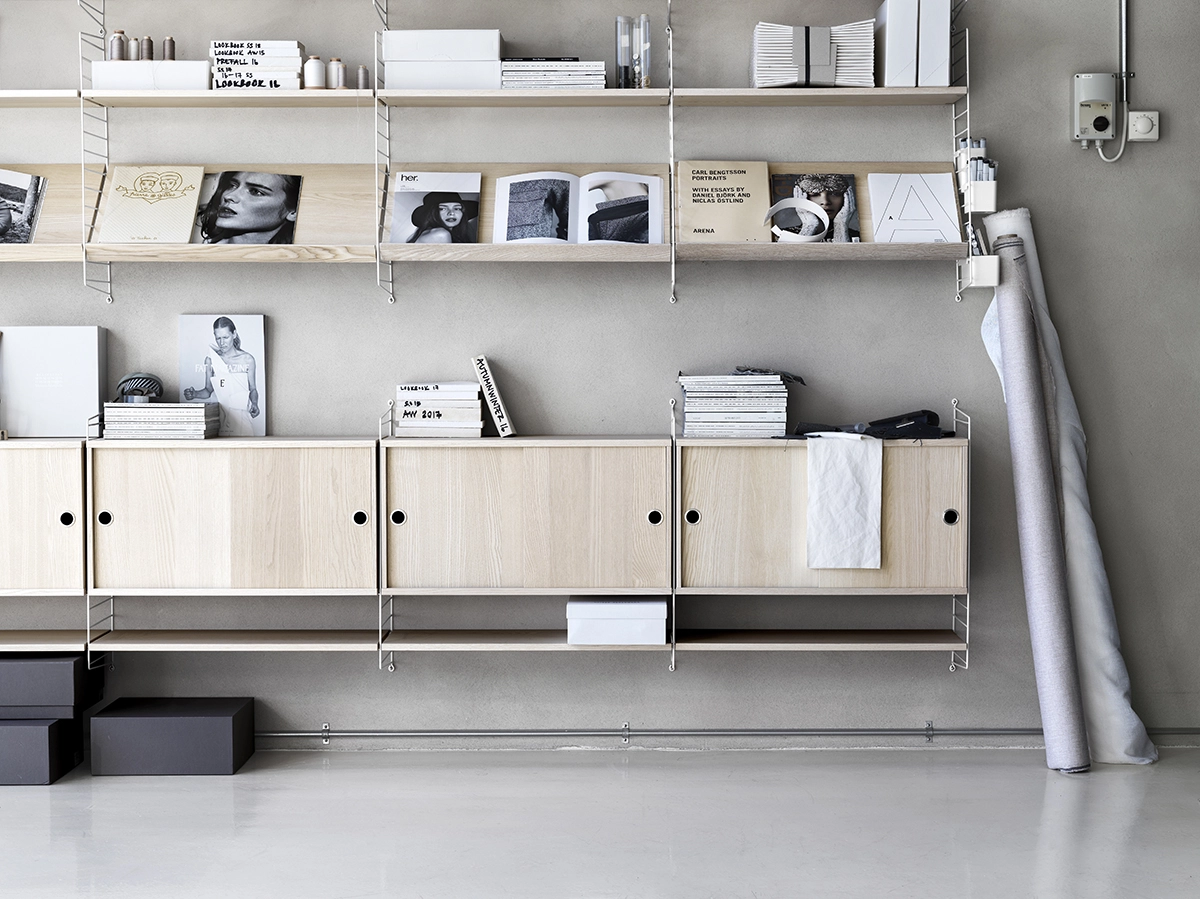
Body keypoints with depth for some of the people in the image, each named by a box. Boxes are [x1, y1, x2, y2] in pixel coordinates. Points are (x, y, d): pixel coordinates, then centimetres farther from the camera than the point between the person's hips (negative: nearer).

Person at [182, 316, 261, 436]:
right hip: (219, 415, 1)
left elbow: (253, 389, 7)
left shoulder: (247, 360, 0)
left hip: (242, 414, -1)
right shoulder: (210, 360, 3)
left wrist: (254, 404, -12)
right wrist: (194, 394, -10)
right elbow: (208, 390, 9)